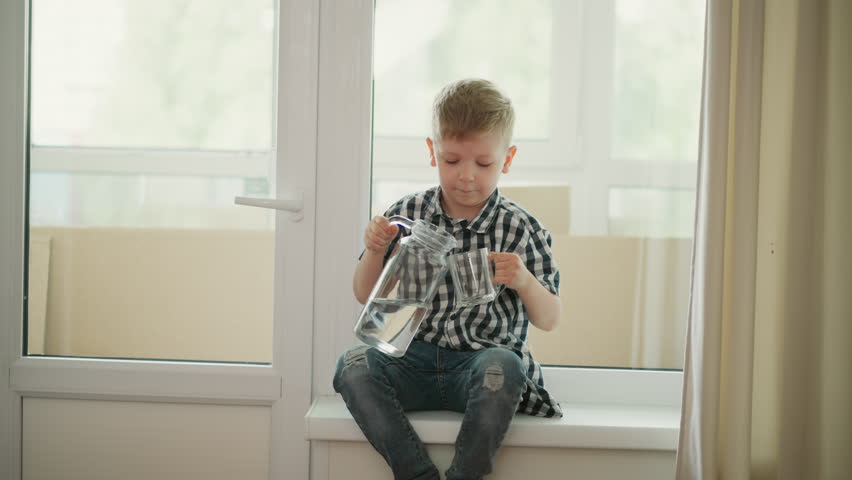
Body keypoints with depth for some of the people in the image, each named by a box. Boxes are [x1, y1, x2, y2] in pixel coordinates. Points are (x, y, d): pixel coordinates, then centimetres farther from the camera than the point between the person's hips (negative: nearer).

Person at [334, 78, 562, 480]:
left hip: (482, 360, -2)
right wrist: (375, 250, -8)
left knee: (502, 366, -36)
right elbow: (366, 295, 12)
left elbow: (548, 321, 2)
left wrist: (524, 282, -19)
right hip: (413, 358, 2)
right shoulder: (407, 214, 5)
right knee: (352, 366, -26)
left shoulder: (522, 230, 0)